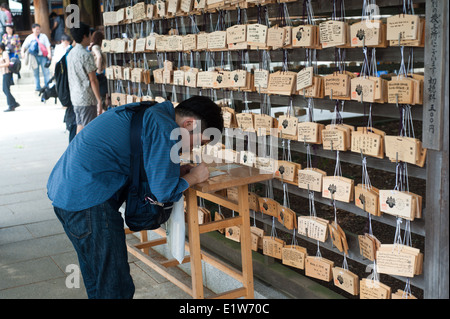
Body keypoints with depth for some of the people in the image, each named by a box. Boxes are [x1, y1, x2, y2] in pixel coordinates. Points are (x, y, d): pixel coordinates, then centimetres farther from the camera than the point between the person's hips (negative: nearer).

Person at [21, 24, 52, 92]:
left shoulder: (43, 36, 8)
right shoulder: (29, 37, 10)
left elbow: (48, 46, 2)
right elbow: (24, 46, 9)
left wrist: (49, 54, -14)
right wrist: (22, 52, -10)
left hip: (43, 56, -1)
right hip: (34, 57, 1)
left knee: (46, 72, -5)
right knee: (35, 73, 5)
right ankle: (38, 87, 12)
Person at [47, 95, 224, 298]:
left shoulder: (145, 113, 16)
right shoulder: (165, 128, -14)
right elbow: (163, 192, -15)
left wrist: (177, 170, 15)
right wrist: (194, 177, 3)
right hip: (87, 199, -11)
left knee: (96, 278, 24)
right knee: (115, 287, -1)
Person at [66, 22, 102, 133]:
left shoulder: (71, 53, 12)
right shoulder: (86, 55, -15)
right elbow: (93, 80, -16)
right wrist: (99, 100, -13)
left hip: (74, 97, 9)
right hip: (87, 99, -8)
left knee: (80, 125, 13)